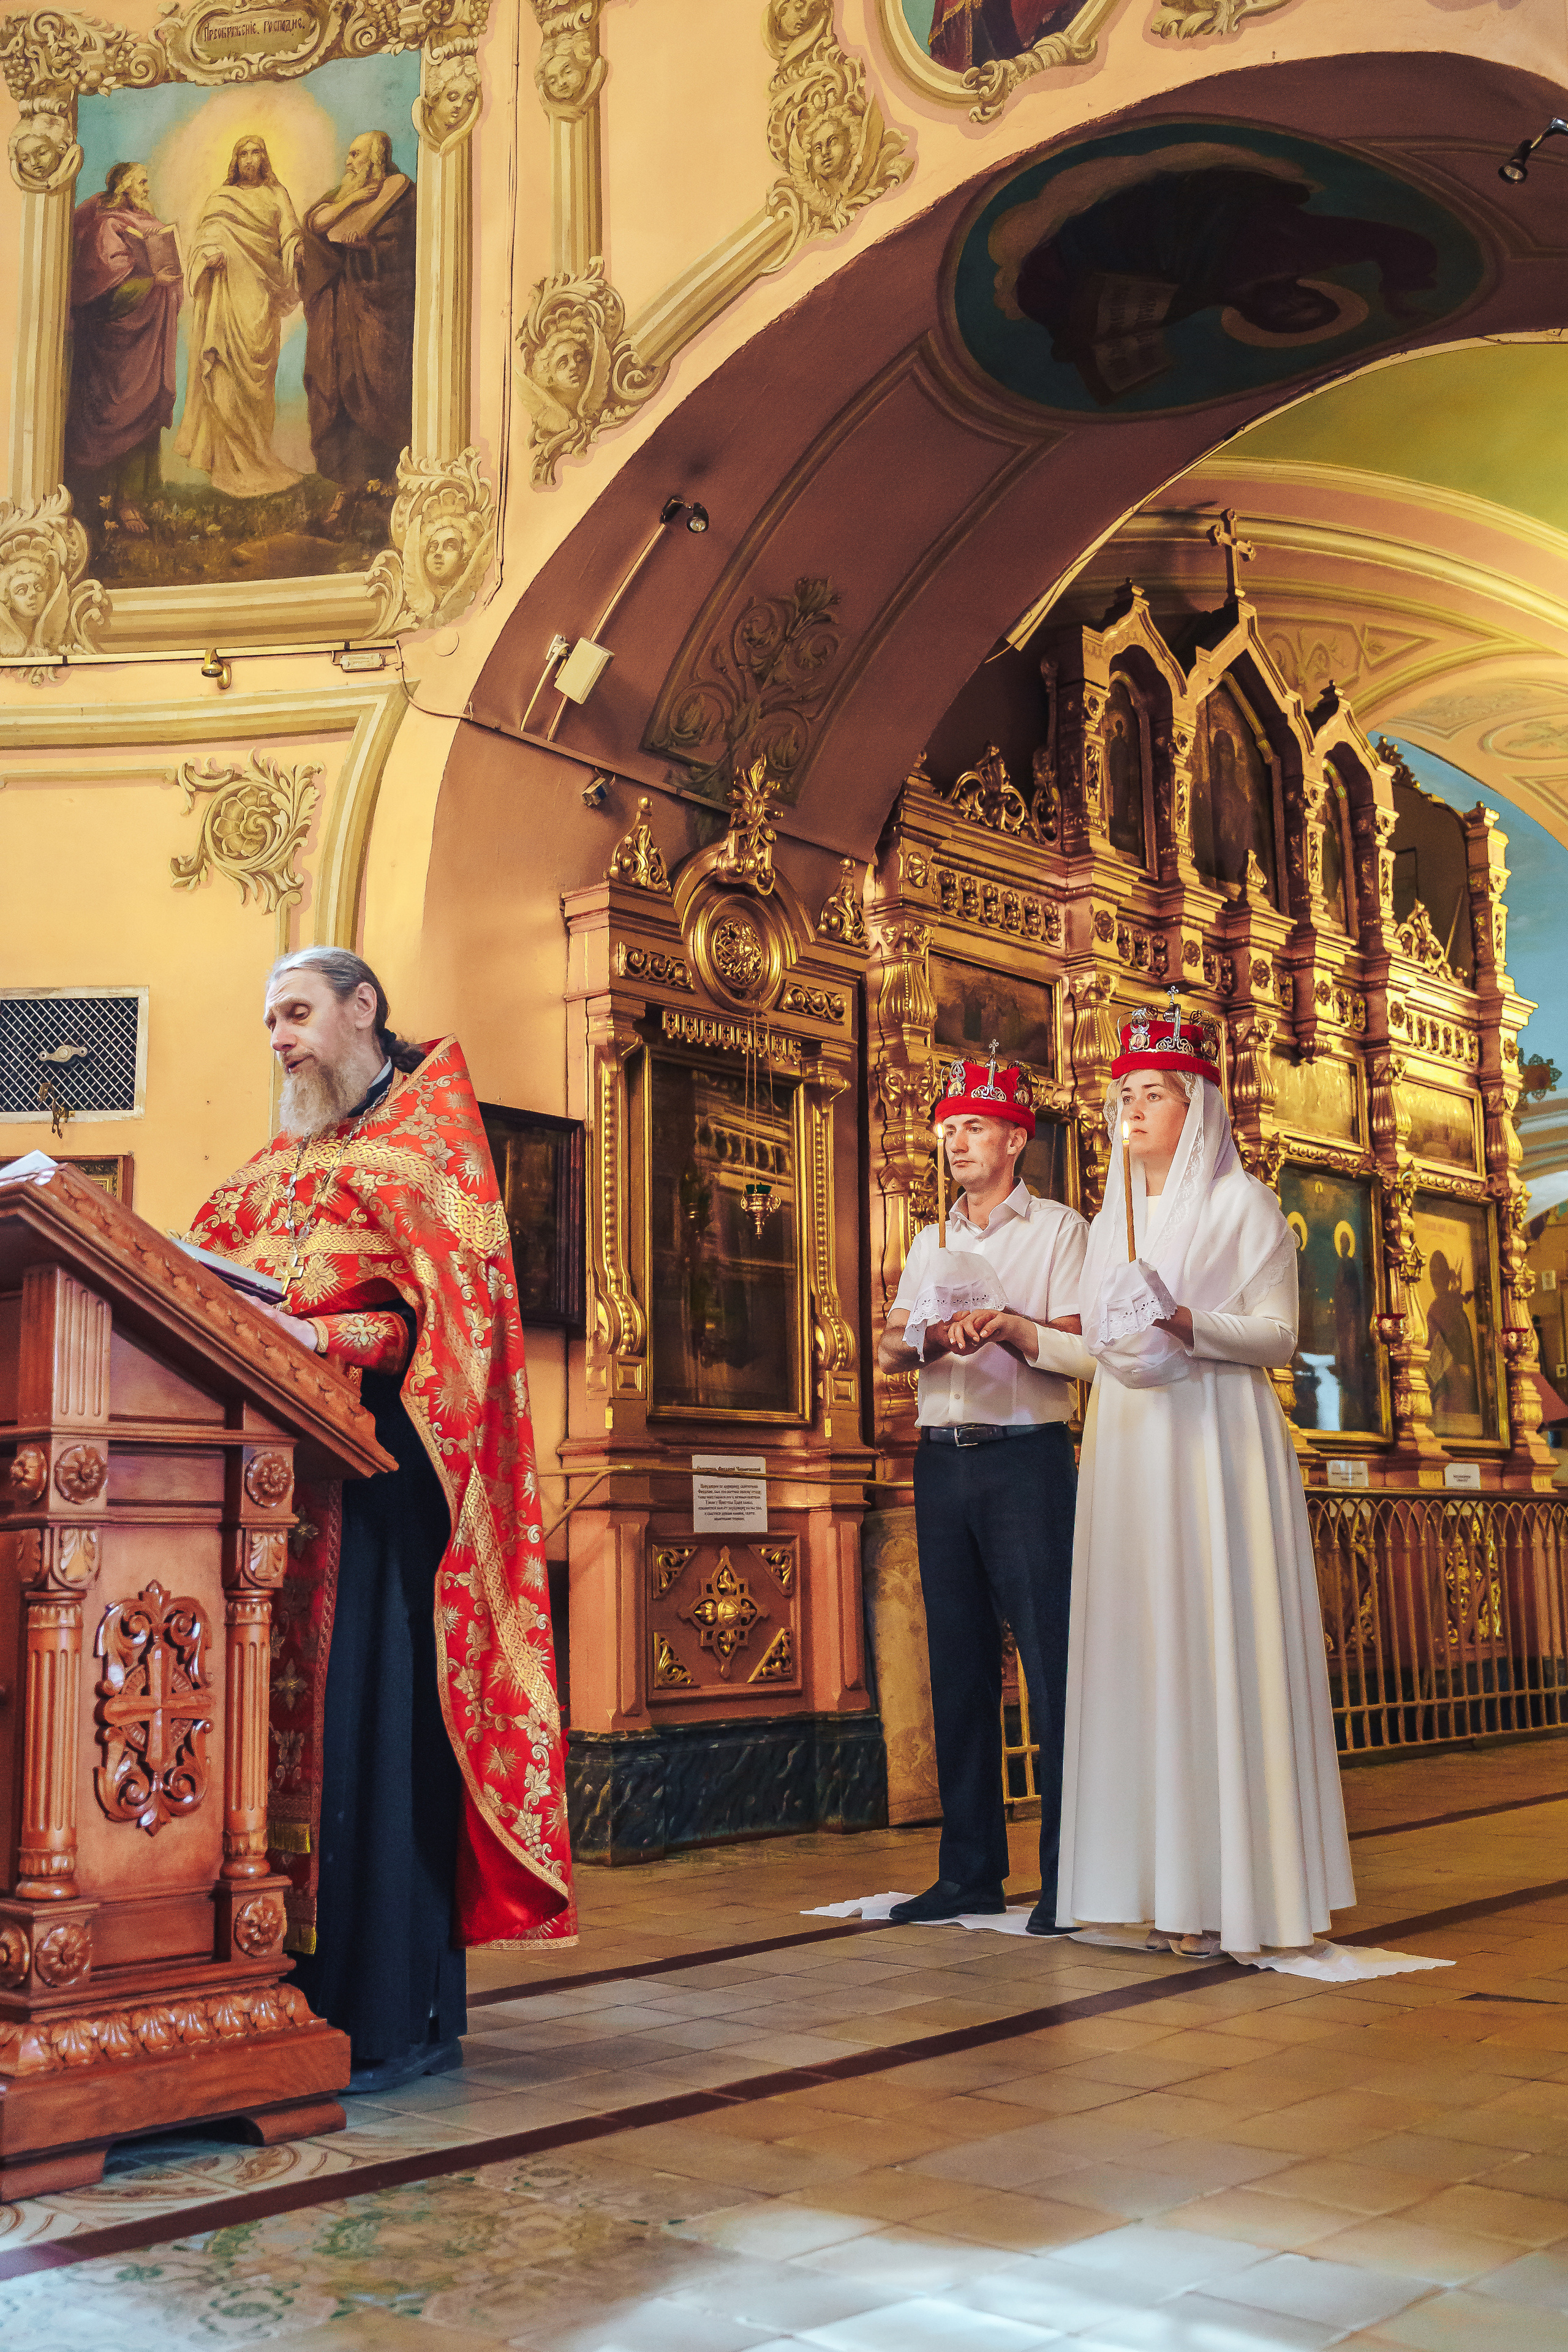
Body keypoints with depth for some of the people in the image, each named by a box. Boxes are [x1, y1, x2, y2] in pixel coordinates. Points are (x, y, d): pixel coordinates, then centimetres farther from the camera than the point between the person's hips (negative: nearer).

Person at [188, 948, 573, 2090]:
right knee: (298, 1712, 2)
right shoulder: (286, 1162, 24)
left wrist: (319, 1337, -21)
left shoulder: (430, 1124, 4)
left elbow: (451, 1304, -8)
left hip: (383, 1457, -6)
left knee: (377, 1715, -9)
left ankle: (400, 2014, -4)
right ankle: (310, 1990, 6)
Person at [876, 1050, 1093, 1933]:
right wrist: (934, 1337, -13)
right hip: (942, 1460, 5)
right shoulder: (932, 1242, 19)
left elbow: (1088, 1354, -5)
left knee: (1051, 1660, -8)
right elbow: (888, 1348, 7)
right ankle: (971, 1871, 14)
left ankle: (1070, 1874, -2)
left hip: (1027, 1457, -5)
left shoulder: (1058, 1229, 3)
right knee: (960, 1664, 7)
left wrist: (1007, 1325, -18)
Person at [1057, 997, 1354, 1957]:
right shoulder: (1114, 1219, 20)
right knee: (1138, 1647, 2)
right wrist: (1116, 1338, 1)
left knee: (1219, 1645, -8)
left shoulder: (1244, 1204, 1)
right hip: (1128, 1443, 6)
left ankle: (1234, 1885, -4)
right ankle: (1162, 1884, 5)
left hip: (1217, 1443, -6)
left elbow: (1278, 1335, -5)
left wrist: (1186, 1322, -20)